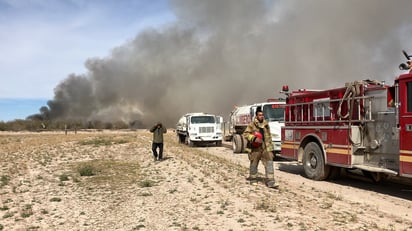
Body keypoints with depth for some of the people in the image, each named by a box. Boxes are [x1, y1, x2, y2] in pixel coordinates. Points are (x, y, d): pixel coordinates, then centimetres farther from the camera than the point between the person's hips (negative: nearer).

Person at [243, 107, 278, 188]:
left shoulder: (266, 124, 11)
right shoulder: (252, 125, -5)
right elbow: (245, 134, -9)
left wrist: (270, 146, 19)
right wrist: (254, 138, -22)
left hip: (266, 148, 4)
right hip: (255, 148, -3)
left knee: (269, 163, -6)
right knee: (254, 164, 9)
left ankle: (270, 181, -6)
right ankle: (253, 179, 27)